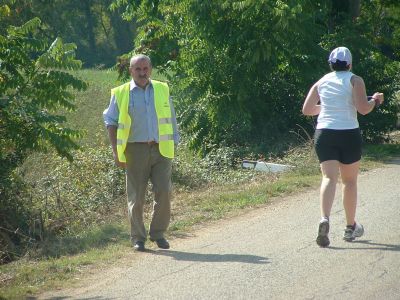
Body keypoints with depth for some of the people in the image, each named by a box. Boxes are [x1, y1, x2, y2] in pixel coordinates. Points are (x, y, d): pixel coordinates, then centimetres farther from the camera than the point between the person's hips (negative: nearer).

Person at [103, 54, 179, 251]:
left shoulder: (162, 90, 11)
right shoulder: (121, 94, 4)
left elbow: (171, 121, 17)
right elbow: (111, 122, 5)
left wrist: (174, 146, 12)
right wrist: (116, 152, -2)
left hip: (161, 149, 2)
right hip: (136, 150, -1)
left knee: (164, 192, -7)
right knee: (136, 196, 0)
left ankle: (158, 233, 9)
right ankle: (138, 238, 11)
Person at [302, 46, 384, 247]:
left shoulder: (321, 82, 11)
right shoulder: (355, 80, -2)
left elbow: (307, 110, 12)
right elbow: (363, 108, -11)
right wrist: (375, 101, 9)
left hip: (324, 133, 2)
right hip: (349, 134, -2)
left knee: (329, 177, -6)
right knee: (349, 180, 12)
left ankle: (324, 218, -32)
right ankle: (351, 227, 22)